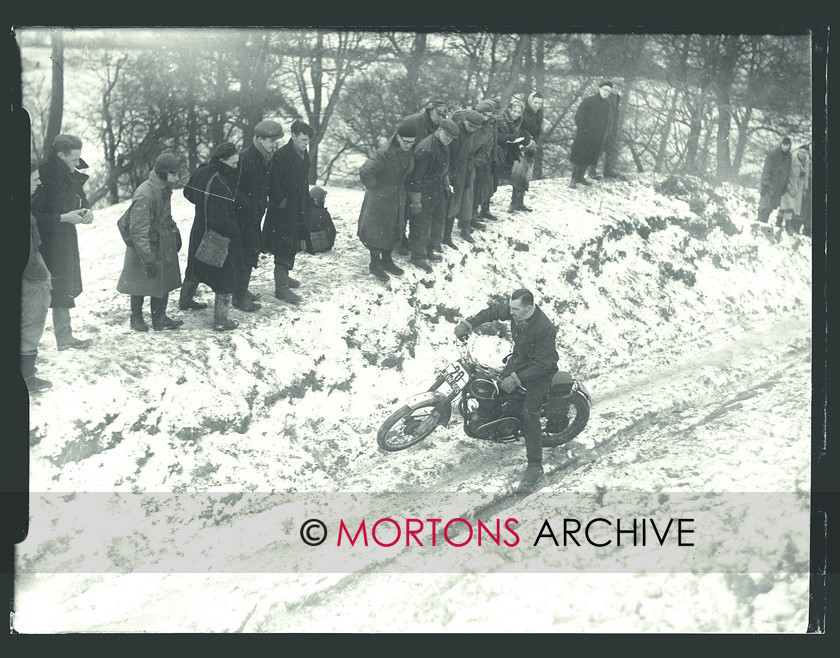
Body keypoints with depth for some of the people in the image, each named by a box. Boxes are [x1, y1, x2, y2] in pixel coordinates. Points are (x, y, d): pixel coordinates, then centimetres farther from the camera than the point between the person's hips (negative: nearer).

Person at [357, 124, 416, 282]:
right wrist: (374, 187, -19)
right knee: (377, 231, 0)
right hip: (380, 198, -7)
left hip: (398, 197, 7)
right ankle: (375, 264, 12)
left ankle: (386, 260, 29)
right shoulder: (384, 154, -25)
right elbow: (365, 171, -32)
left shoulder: (408, 154, 0)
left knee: (395, 230, 14)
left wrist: (400, 188, 14)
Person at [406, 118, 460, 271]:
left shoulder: (444, 146, 5)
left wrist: (447, 185, 25)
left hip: (439, 193, 9)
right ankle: (417, 257, 8)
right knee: (422, 225, -3)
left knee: (438, 222, 17)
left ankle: (428, 250, 32)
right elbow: (416, 176, -24)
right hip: (424, 194, -9)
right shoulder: (425, 149, -25)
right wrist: (416, 201, -22)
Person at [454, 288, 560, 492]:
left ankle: (535, 467, -11)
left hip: (540, 368, -8)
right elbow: (494, 311, 5)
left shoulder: (544, 328, -36)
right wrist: (468, 323, -4)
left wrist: (516, 379, -33)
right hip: (519, 357, 8)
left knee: (529, 414, -15)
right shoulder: (515, 311, -15)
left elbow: (542, 364, -31)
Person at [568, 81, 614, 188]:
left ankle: (581, 177, 21)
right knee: (578, 157, 0)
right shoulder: (588, 101, -11)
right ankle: (573, 179, 6)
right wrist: (584, 130, -13)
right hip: (584, 136, -5)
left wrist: (603, 134, 12)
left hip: (597, 138, 6)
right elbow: (578, 117, -10)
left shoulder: (606, 104, 8)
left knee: (588, 159, 10)